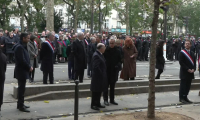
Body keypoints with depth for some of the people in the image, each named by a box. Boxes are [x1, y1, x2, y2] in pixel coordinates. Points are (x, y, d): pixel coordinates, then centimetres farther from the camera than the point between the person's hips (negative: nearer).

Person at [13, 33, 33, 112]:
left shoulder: (22, 46, 15)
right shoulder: (19, 47, -18)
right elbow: (22, 60, -23)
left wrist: (29, 66, 3)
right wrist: (29, 67, -14)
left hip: (22, 71, 10)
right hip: (21, 71, -10)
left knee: (21, 88, 16)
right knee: (21, 88, -5)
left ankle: (20, 104, 26)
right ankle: (21, 106, 1)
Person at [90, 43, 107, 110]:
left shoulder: (100, 54, 12)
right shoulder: (96, 55, -20)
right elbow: (96, 67, -26)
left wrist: (103, 74, 14)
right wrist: (101, 74, -18)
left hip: (101, 77, 10)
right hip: (97, 77, -10)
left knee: (99, 91, 16)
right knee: (96, 91, -1)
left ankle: (97, 104, 25)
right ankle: (93, 105, 7)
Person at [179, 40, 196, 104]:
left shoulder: (192, 53, 14)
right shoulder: (182, 52, -5)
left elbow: (194, 62, 12)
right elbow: (181, 62, -12)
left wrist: (193, 69, -5)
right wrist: (187, 69, -16)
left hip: (191, 72, 6)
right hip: (184, 72, -6)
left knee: (188, 86, 10)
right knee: (183, 86, -3)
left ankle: (185, 97, 19)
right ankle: (182, 98, 3)